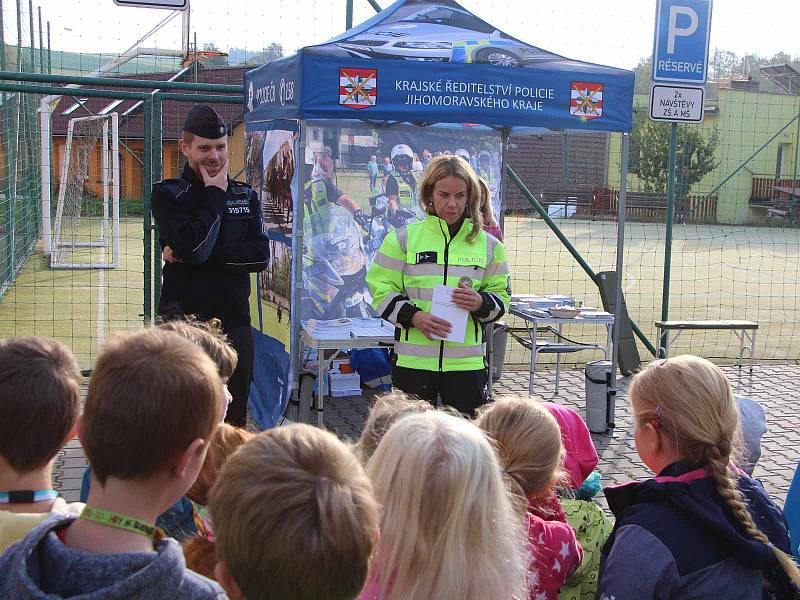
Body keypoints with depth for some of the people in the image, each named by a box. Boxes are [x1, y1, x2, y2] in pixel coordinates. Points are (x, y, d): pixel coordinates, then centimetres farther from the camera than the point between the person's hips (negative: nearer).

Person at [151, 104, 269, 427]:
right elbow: (194, 246, -18)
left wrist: (197, 256, -11)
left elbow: (260, 255, -3)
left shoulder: (245, 196, 11)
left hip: (234, 325, 3)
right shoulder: (167, 194, -1)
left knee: (234, 421, 10)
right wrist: (214, 194, -8)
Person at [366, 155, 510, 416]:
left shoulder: (488, 245, 7)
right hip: (412, 362, -1)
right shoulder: (403, 238, 2)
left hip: (467, 362, 1)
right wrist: (413, 316, -15)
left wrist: (481, 303, -12)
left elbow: (501, 295, 11)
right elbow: (381, 289, 1)